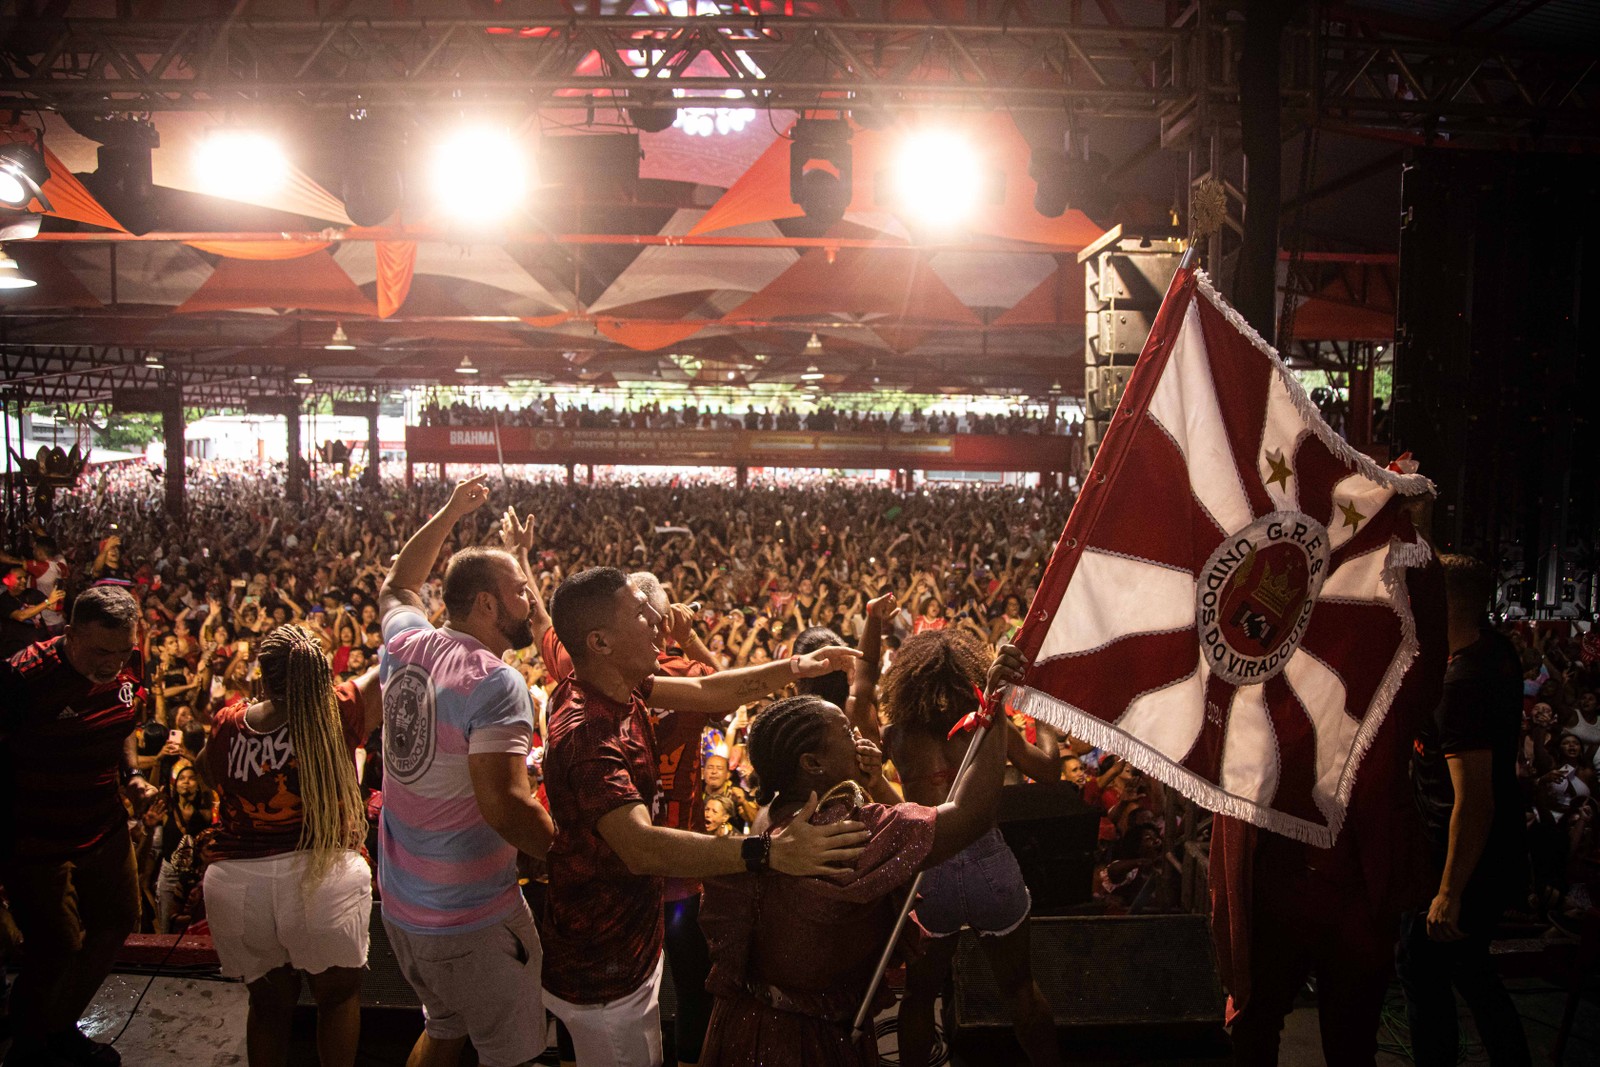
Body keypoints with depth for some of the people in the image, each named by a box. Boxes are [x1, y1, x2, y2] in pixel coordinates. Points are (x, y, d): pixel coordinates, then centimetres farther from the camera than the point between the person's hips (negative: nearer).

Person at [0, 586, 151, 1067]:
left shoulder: (125, 670, -4)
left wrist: (131, 775, 0)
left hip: (104, 829, 7)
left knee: (117, 921, 18)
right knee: (57, 949, 1)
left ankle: (62, 1027, 41)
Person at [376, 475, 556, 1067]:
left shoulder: (407, 645, -1)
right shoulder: (496, 683, -23)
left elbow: (396, 586, 22)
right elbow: (505, 805, -32)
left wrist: (450, 513, 26)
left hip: (399, 904, 8)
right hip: (472, 922, -8)